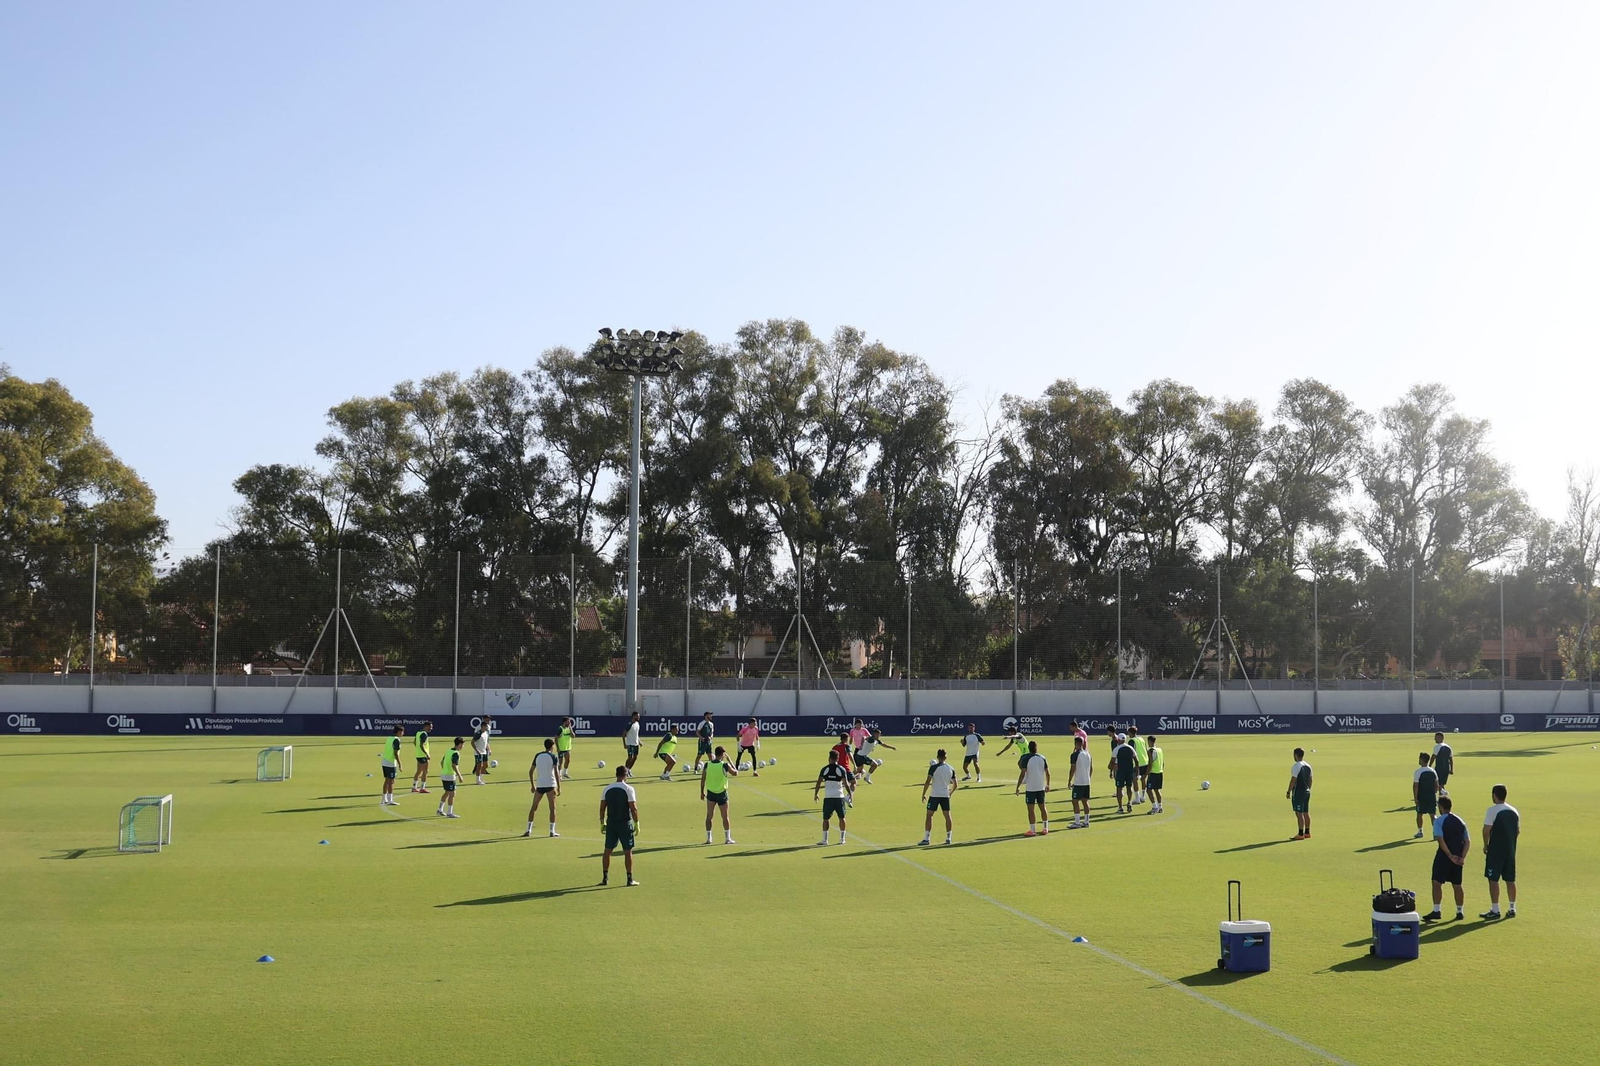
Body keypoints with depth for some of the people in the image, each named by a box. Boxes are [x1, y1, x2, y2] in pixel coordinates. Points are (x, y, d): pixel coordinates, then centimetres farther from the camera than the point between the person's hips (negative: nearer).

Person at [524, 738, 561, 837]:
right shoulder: (554, 757, -4)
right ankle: (552, 831, 1)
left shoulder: (538, 756, 8)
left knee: (534, 808, 12)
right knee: (552, 808, 4)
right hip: (551, 785, -3)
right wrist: (559, 787, -11)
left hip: (539, 785, 3)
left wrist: (532, 785, 18)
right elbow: (556, 772, -13)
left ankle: (529, 830, 10)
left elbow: (531, 771, 10)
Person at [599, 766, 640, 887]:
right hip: (625, 823, -4)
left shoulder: (607, 789, 4)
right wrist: (637, 824, -5)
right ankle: (630, 879, 4)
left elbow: (602, 808, 6)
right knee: (628, 851, 2)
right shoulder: (628, 789, -9)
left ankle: (605, 878, 15)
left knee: (608, 850, 12)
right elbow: (633, 808, -13)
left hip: (611, 823, 4)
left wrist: (602, 823, 15)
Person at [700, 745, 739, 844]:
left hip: (710, 793, 2)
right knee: (725, 817, 9)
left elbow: (702, 780, -1)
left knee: (709, 816, 11)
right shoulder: (724, 765, -15)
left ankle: (708, 838, 10)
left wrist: (702, 792, 11)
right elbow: (735, 773, -2)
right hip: (722, 794, -2)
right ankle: (727, 838, 11)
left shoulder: (707, 765, -6)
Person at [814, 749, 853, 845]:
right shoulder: (841, 769, -1)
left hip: (828, 797, 0)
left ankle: (824, 839, 4)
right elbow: (846, 783, -3)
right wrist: (849, 793, 11)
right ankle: (842, 839, 12)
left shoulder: (824, 769, 1)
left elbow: (819, 783, -1)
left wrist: (815, 794, 8)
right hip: (839, 797, 0)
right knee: (841, 818, 11)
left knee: (826, 818, 6)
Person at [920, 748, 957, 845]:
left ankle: (927, 839, -3)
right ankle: (948, 838, 14)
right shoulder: (951, 768, 6)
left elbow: (927, 782, -12)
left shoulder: (933, 767, -8)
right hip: (946, 795, 4)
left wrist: (923, 794, -4)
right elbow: (955, 785, 10)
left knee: (929, 815, 1)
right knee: (947, 816, 12)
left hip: (934, 795, -4)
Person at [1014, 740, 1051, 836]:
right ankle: (1046, 829, 19)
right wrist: (1048, 785, 21)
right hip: (1041, 787, 5)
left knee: (1031, 809, 0)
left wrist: (1018, 787, -10)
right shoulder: (1042, 758, 4)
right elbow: (1047, 773, 8)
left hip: (1030, 788, -5)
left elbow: (1022, 774, -14)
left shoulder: (1026, 758, -10)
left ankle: (1032, 831, 1)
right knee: (1043, 807, 14)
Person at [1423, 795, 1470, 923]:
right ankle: (1459, 912, 17)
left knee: (1437, 883, -3)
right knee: (1457, 885, 13)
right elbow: (1467, 841, 6)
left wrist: (1450, 855, -18)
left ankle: (1436, 911, -10)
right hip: (1458, 858, 6)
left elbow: (1440, 840, -18)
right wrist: (1462, 857, -2)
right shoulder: (1460, 821, 11)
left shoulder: (1439, 821, -7)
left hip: (1444, 856, -6)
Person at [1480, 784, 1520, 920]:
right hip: (1511, 851, 6)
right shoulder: (1514, 811, 8)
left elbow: (1486, 830, -15)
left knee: (1493, 879, -2)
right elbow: (1518, 831, 14)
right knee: (1510, 880, 13)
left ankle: (1495, 911, -2)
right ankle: (1512, 909, 19)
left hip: (1495, 851, -6)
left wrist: (1486, 845, -1)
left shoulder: (1492, 810, -12)